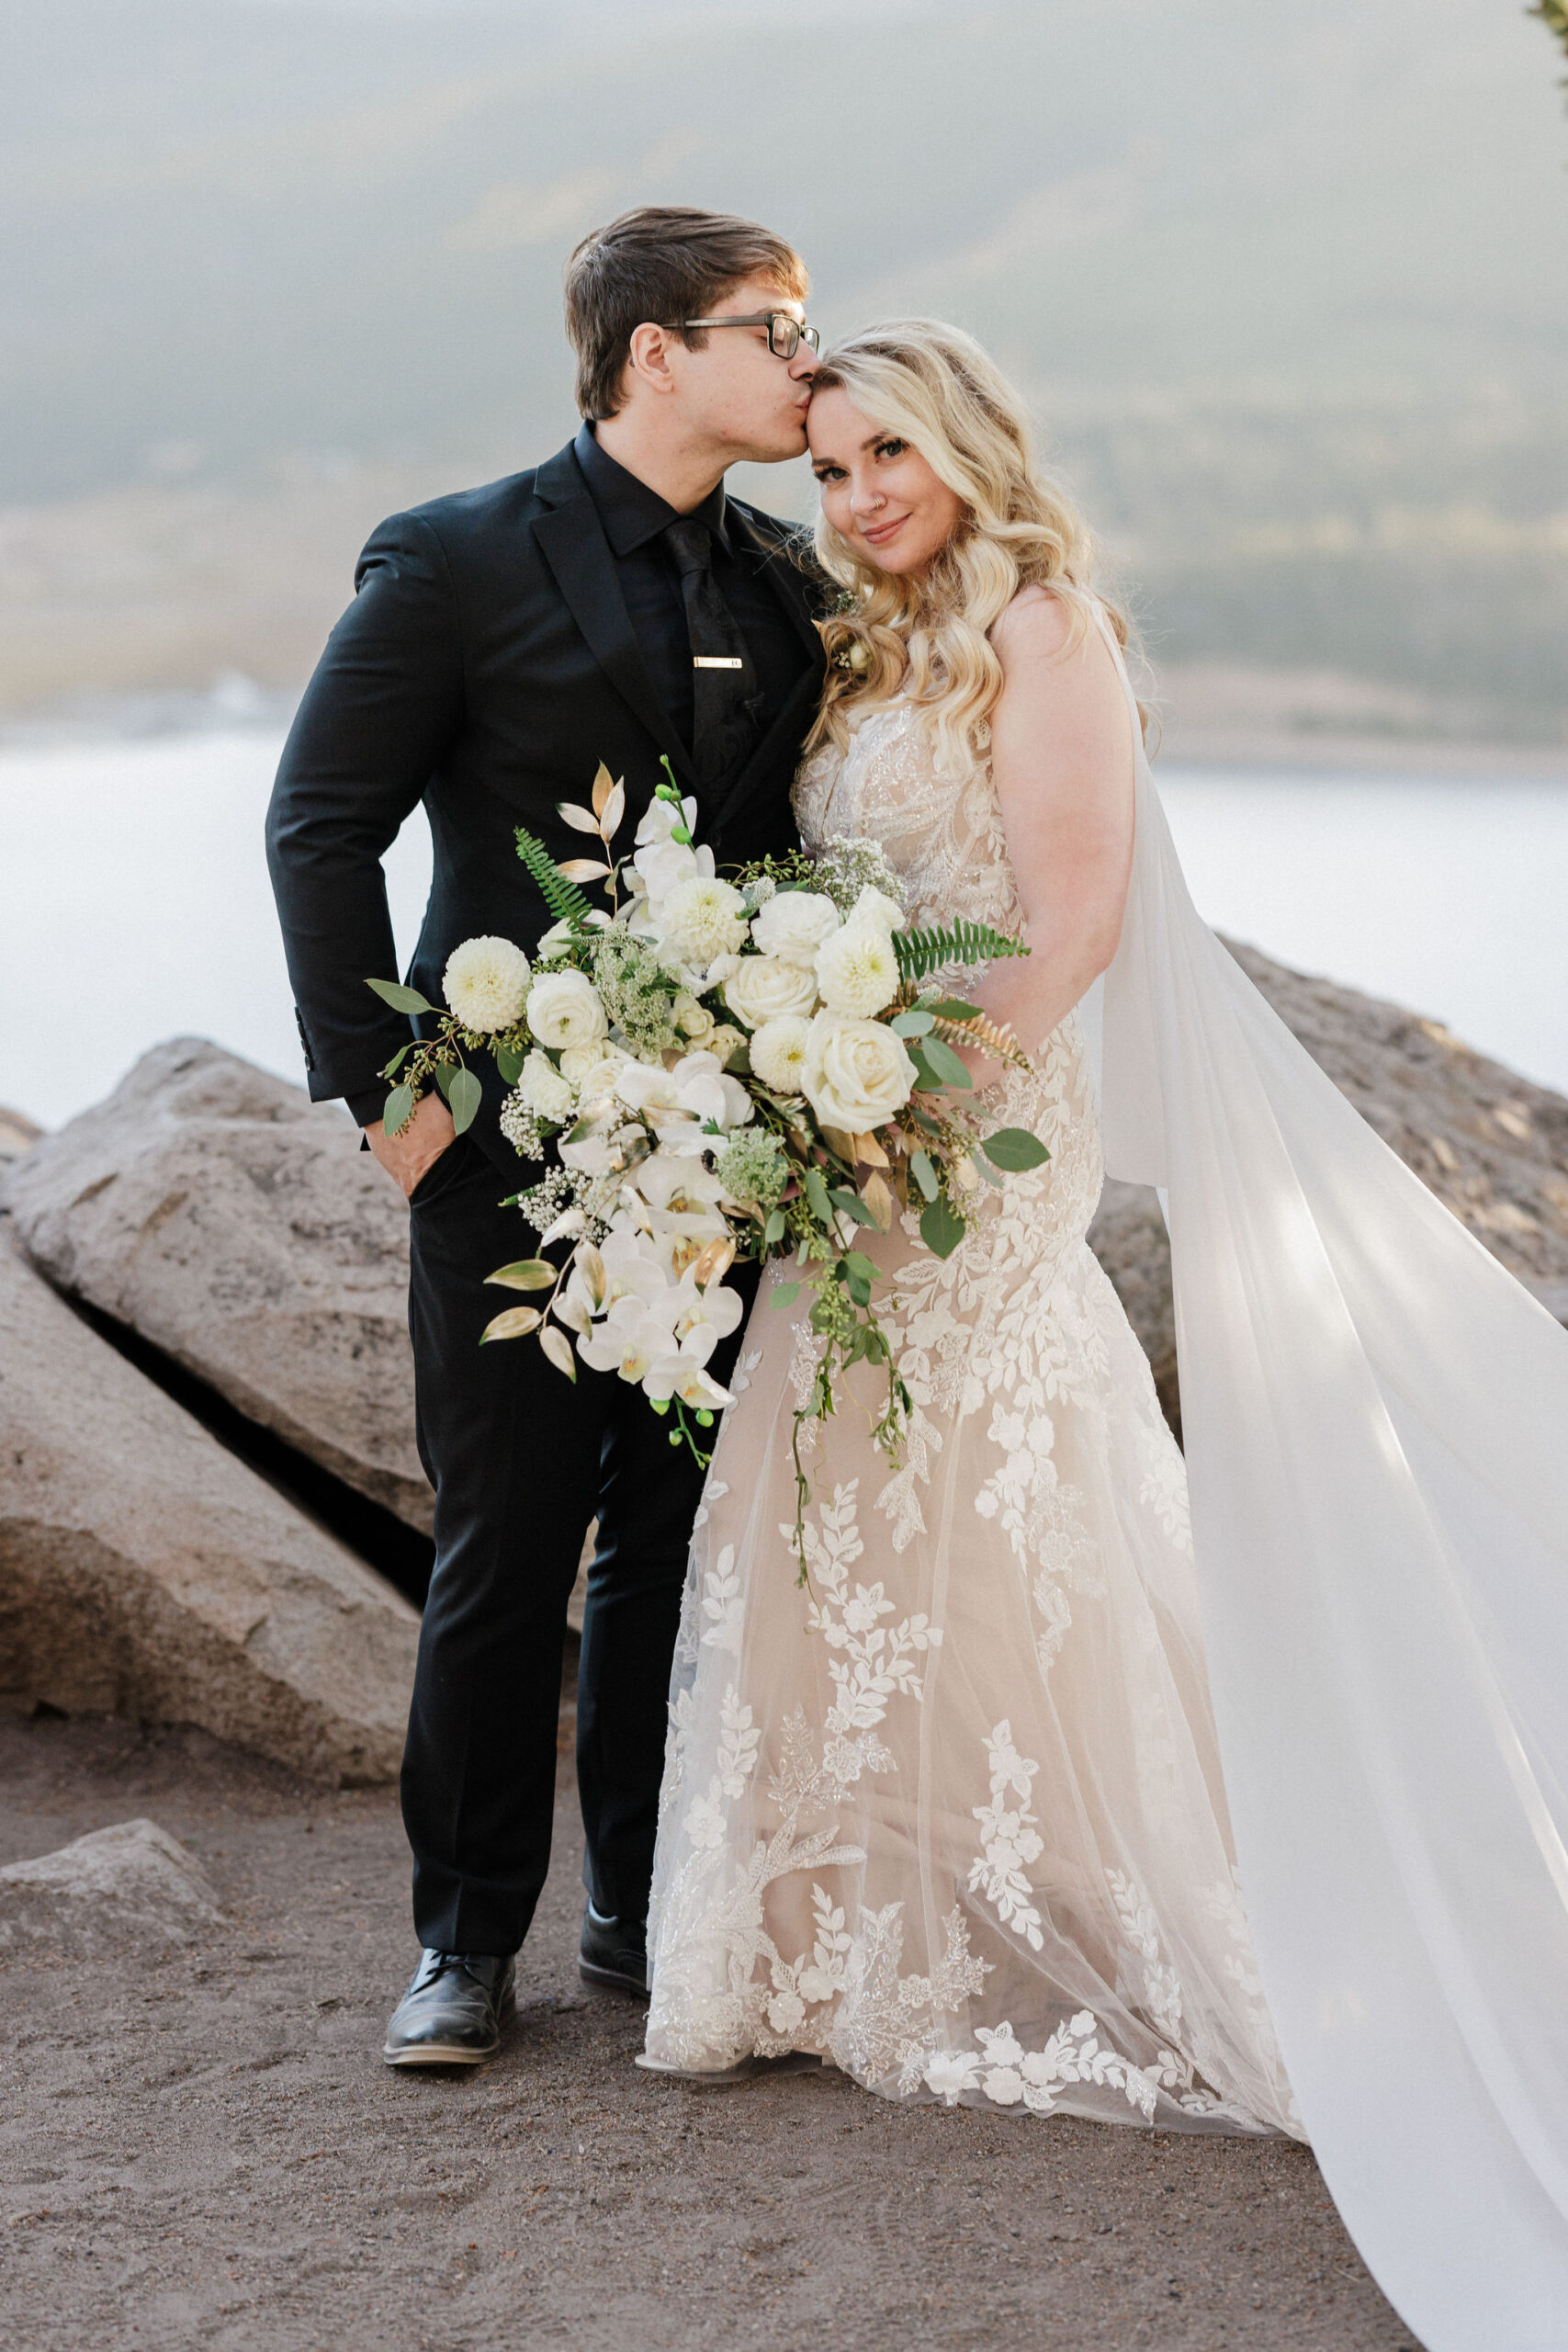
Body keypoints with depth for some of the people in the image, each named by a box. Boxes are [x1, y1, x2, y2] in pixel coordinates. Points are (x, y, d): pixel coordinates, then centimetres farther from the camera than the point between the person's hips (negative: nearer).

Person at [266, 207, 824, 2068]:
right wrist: (377, 1089, -9)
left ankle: (647, 1910, 24)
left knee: (682, 1546, 10)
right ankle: (468, 1939, 14)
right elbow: (322, 827, -4)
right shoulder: (455, 561, -5)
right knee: (504, 1560, 1)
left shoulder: (786, 590, 10)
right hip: (516, 1148, -4)